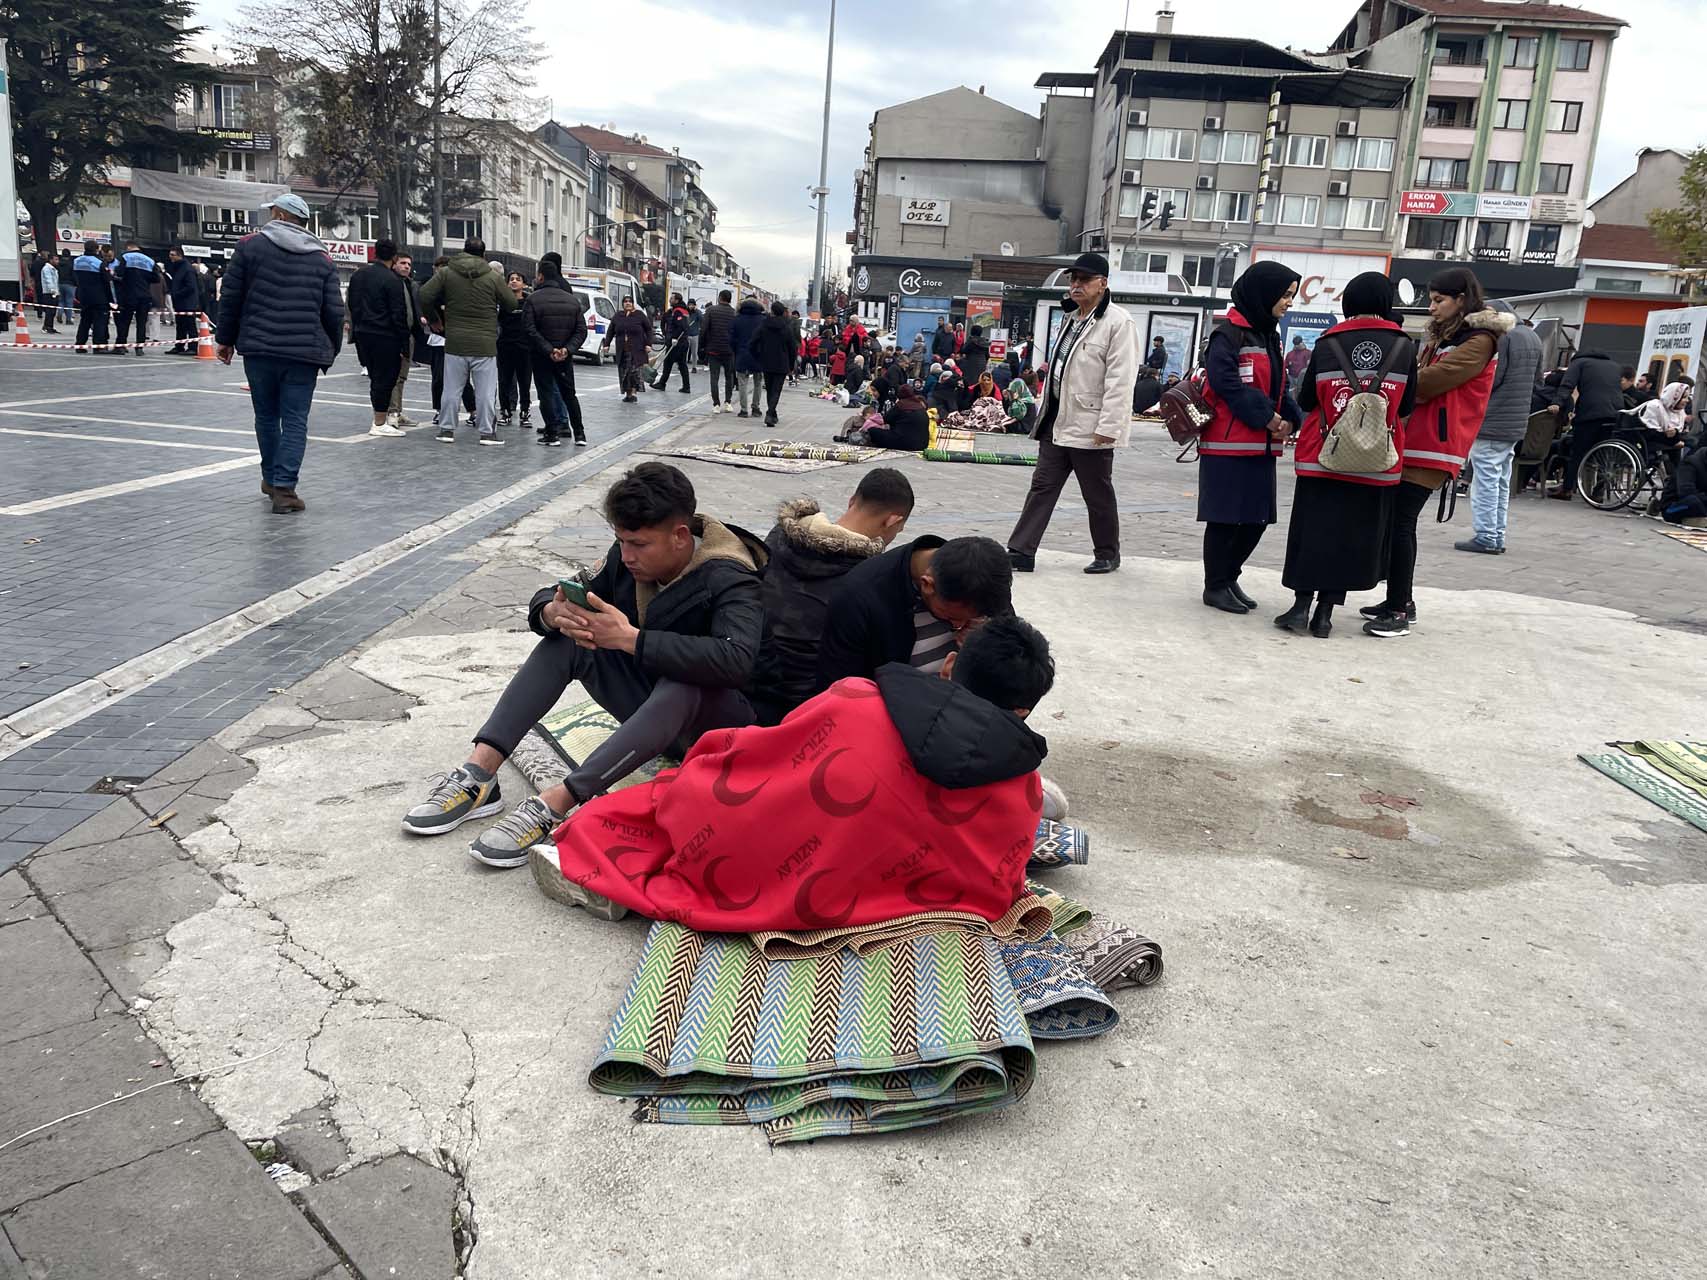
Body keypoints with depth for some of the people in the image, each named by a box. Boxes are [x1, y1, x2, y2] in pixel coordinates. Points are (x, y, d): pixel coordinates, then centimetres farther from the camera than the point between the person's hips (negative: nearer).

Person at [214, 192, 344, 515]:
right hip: (304, 352, -1)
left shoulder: (251, 245, 3)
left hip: (259, 348, 1)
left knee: (266, 416, 16)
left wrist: (226, 339, 13)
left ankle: (271, 478, 29)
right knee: (295, 421, 0)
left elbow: (230, 297, 4)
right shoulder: (321, 258, 6)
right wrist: (330, 352, 15)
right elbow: (334, 312, 4)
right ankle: (284, 488, -8)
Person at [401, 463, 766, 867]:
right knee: (564, 640, -13)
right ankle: (479, 774, -24)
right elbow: (543, 602, 0)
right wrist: (554, 613, -27)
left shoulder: (728, 580, -23)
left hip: (714, 718, -6)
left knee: (682, 687, -40)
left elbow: (737, 660, -43)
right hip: (647, 705, 6)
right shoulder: (628, 557, -5)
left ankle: (554, 804, -44)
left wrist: (630, 639, -42)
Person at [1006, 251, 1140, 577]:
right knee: (1042, 487, 6)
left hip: (1090, 427, -8)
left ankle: (1108, 554, 21)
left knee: (1098, 495, 5)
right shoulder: (1070, 319, 16)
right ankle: (1021, 552, 9)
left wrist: (1108, 427, -22)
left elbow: (1119, 379, -17)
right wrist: (1045, 415, 18)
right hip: (1058, 422, 8)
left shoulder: (1118, 322, -12)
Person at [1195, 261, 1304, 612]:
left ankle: (1228, 577, 23)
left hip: (1262, 445, 8)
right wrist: (1266, 416, -17)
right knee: (1225, 517, -1)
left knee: (1257, 518, 10)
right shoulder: (1229, 333, -10)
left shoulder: (1269, 335, 17)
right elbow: (1225, 381, -20)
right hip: (1228, 443, -8)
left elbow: (1278, 386, 18)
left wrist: (1288, 418, -1)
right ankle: (1215, 586, 10)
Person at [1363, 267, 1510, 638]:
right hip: (1413, 439, 9)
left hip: (1435, 445, -9)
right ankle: (1400, 601, 17)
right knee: (1393, 519, 8)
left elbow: (1429, 382, -15)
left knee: (1400, 522, -12)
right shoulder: (1442, 336, 22)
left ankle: (1400, 610, -8)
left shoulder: (1479, 340, -7)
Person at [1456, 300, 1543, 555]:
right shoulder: (1533, 336, 15)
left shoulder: (1500, 335, -13)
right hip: (1517, 423, 9)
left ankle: (1485, 537, -5)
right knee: (1502, 482, 12)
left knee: (1486, 480, -5)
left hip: (1491, 422, -9)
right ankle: (1497, 537, 15)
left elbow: (1489, 378, -17)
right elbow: (1537, 378, 20)